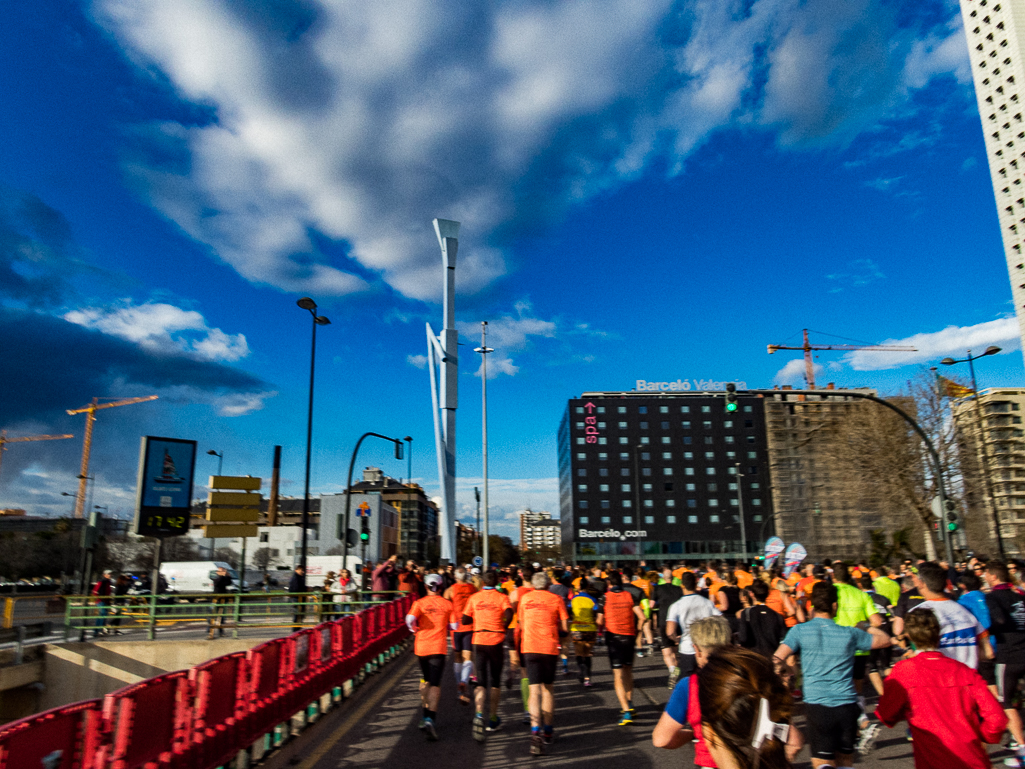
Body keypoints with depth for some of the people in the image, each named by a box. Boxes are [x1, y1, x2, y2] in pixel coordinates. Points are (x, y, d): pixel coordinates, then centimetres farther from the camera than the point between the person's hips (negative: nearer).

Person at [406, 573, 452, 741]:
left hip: (421, 646, 2)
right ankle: (430, 718, -19)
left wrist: (414, 629, 2)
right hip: (439, 647, -2)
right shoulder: (447, 604, 1)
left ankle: (426, 715, 29)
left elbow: (410, 619, -18)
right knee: (435, 684, -2)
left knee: (425, 679, 22)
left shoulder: (419, 603, -1)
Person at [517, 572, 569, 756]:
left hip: (530, 647, 0)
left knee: (535, 691, -3)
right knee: (548, 689, 17)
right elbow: (565, 627, 0)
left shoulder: (525, 598, 9)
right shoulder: (556, 599, 2)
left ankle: (535, 731, -21)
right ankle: (547, 731, 27)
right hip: (550, 648, 0)